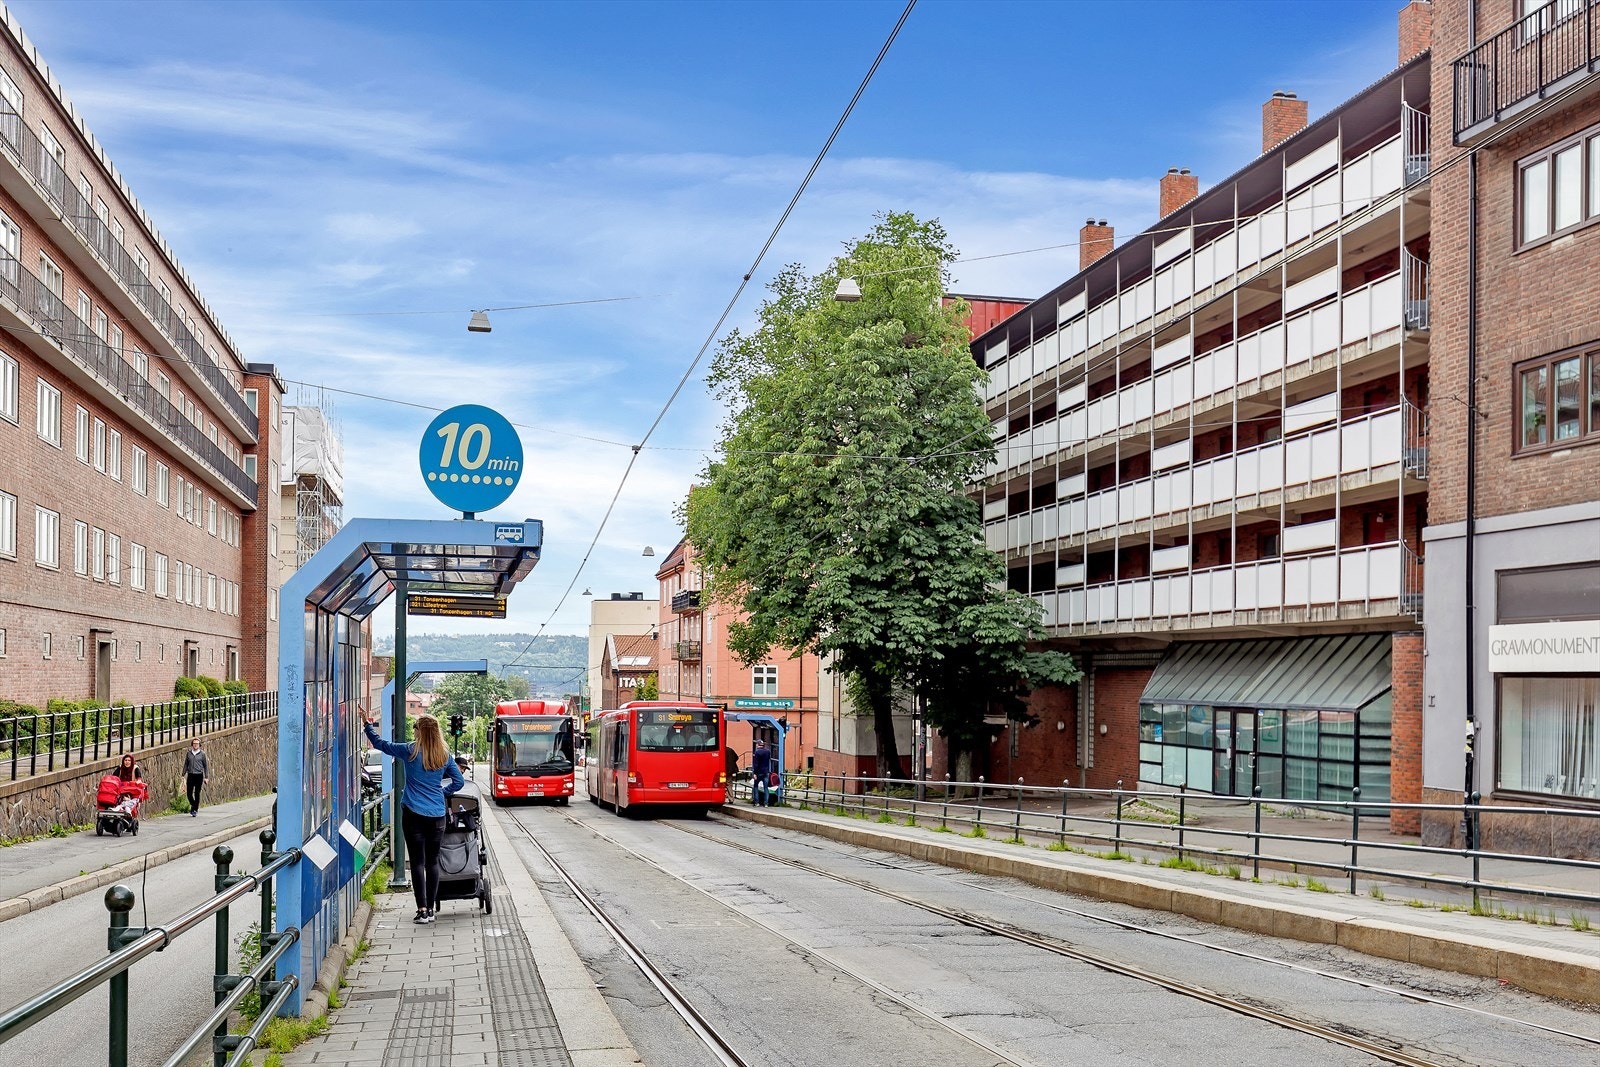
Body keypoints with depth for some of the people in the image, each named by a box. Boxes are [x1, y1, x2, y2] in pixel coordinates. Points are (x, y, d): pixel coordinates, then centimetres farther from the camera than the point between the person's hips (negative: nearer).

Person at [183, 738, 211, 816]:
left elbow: (205, 766, 4)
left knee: (197, 794, 0)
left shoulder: (202, 753, 1)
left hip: (199, 775, -2)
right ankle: (193, 805, 26)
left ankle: (195, 809, 10)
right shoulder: (188, 753, 6)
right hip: (190, 775, 2)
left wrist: (206, 777, 0)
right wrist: (183, 775, 7)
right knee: (189, 793, 0)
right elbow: (185, 765, 12)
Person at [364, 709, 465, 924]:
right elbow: (459, 781, 10)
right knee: (432, 861, 9)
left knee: (417, 861, -1)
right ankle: (430, 909, 12)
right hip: (437, 815, 3)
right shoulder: (445, 756, 3)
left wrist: (368, 725, 17)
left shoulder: (410, 751, -6)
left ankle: (422, 910, -5)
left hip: (413, 814, -3)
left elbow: (380, 744, 5)